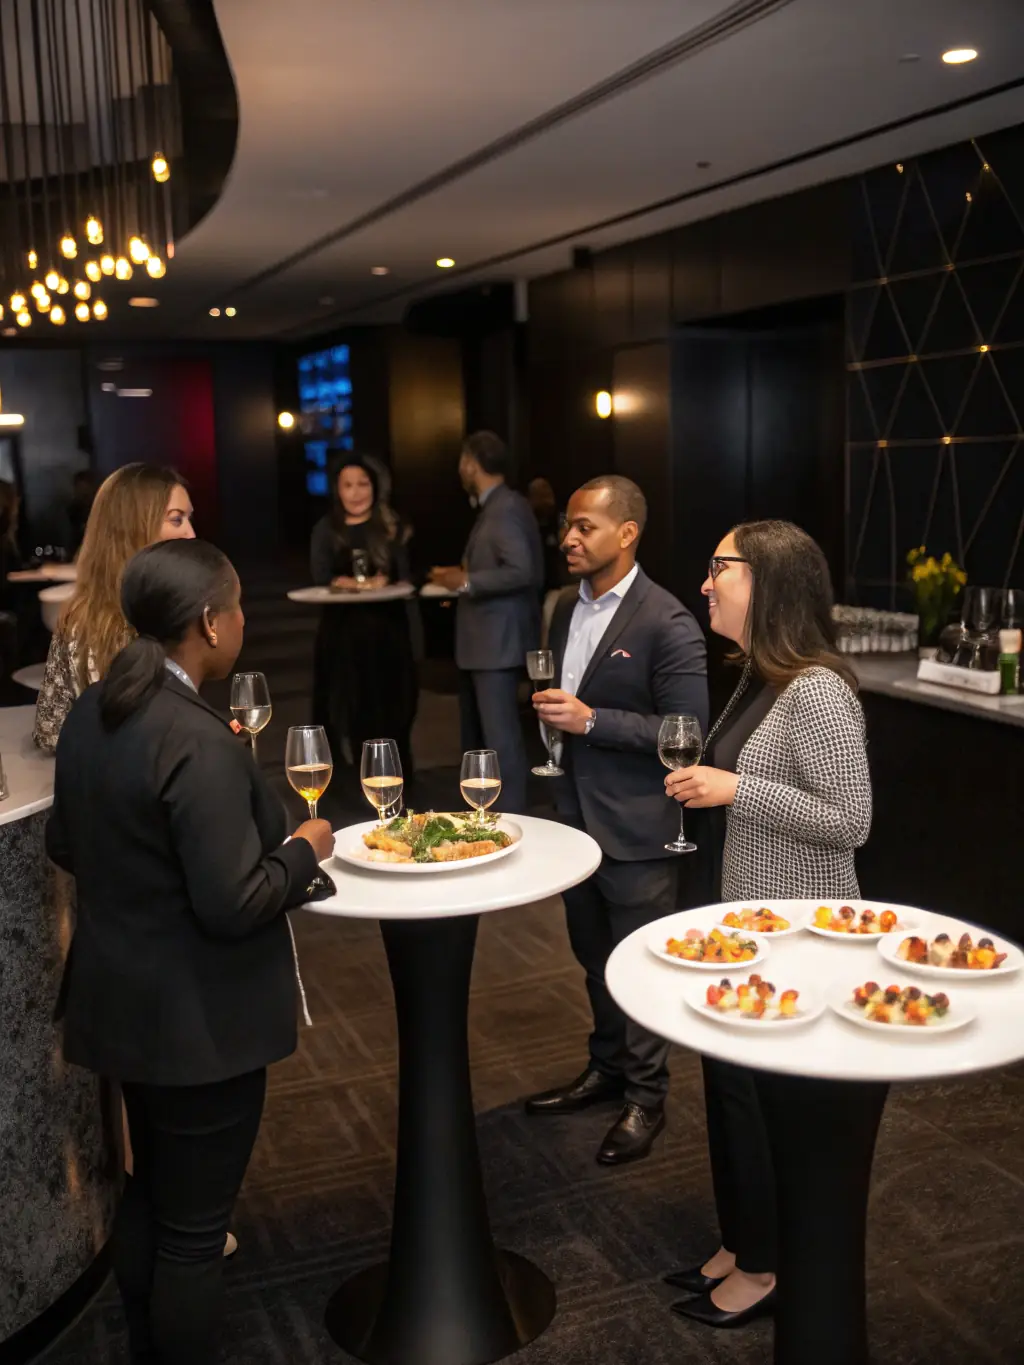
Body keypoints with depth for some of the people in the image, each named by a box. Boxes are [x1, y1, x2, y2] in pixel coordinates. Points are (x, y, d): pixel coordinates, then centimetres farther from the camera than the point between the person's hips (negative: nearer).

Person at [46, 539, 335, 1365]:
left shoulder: (92, 714, 0)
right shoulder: (200, 746, -28)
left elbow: (66, 847, 11)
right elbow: (233, 905, -26)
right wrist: (304, 851, -11)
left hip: (126, 1004, 9)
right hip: (198, 1020, -9)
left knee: (150, 1190, 26)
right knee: (194, 1224, 10)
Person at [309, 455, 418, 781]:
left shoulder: (391, 528, 9)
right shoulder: (326, 530, 6)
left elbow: (405, 578, 3)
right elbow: (320, 580, -4)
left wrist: (384, 582, -19)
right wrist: (354, 584, -21)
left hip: (387, 629, 1)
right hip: (342, 631, 0)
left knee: (390, 710, 1)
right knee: (352, 709, 1)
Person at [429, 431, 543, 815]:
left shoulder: (506, 509, -16)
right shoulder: (494, 507, 15)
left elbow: (522, 571, -25)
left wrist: (466, 582, -19)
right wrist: (463, 581, 13)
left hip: (499, 640, -11)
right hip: (484, 639, 11)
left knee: (500, 735, -7)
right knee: (477, 733, 18)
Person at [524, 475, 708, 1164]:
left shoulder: (668, 624, -17)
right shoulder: (567, 608, 7)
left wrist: (590, 720, -23)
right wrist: (549, 712, 3)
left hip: (635, 824, -7)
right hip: (577, 814, 7)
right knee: (594, 955, 21)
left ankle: (646, 1097, 25)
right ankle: (607, 1068, 40)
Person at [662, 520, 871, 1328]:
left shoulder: (817, 692, -24)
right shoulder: (761, 679, 6)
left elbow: (850, 822, -25)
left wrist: (735, 791, -26)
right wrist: (708, 786, 6)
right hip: (747, 918, 9)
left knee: (760, 1091, 6)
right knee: (729, 1081, 19)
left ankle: (762, 1271, 27)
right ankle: (740, 1248, 38)